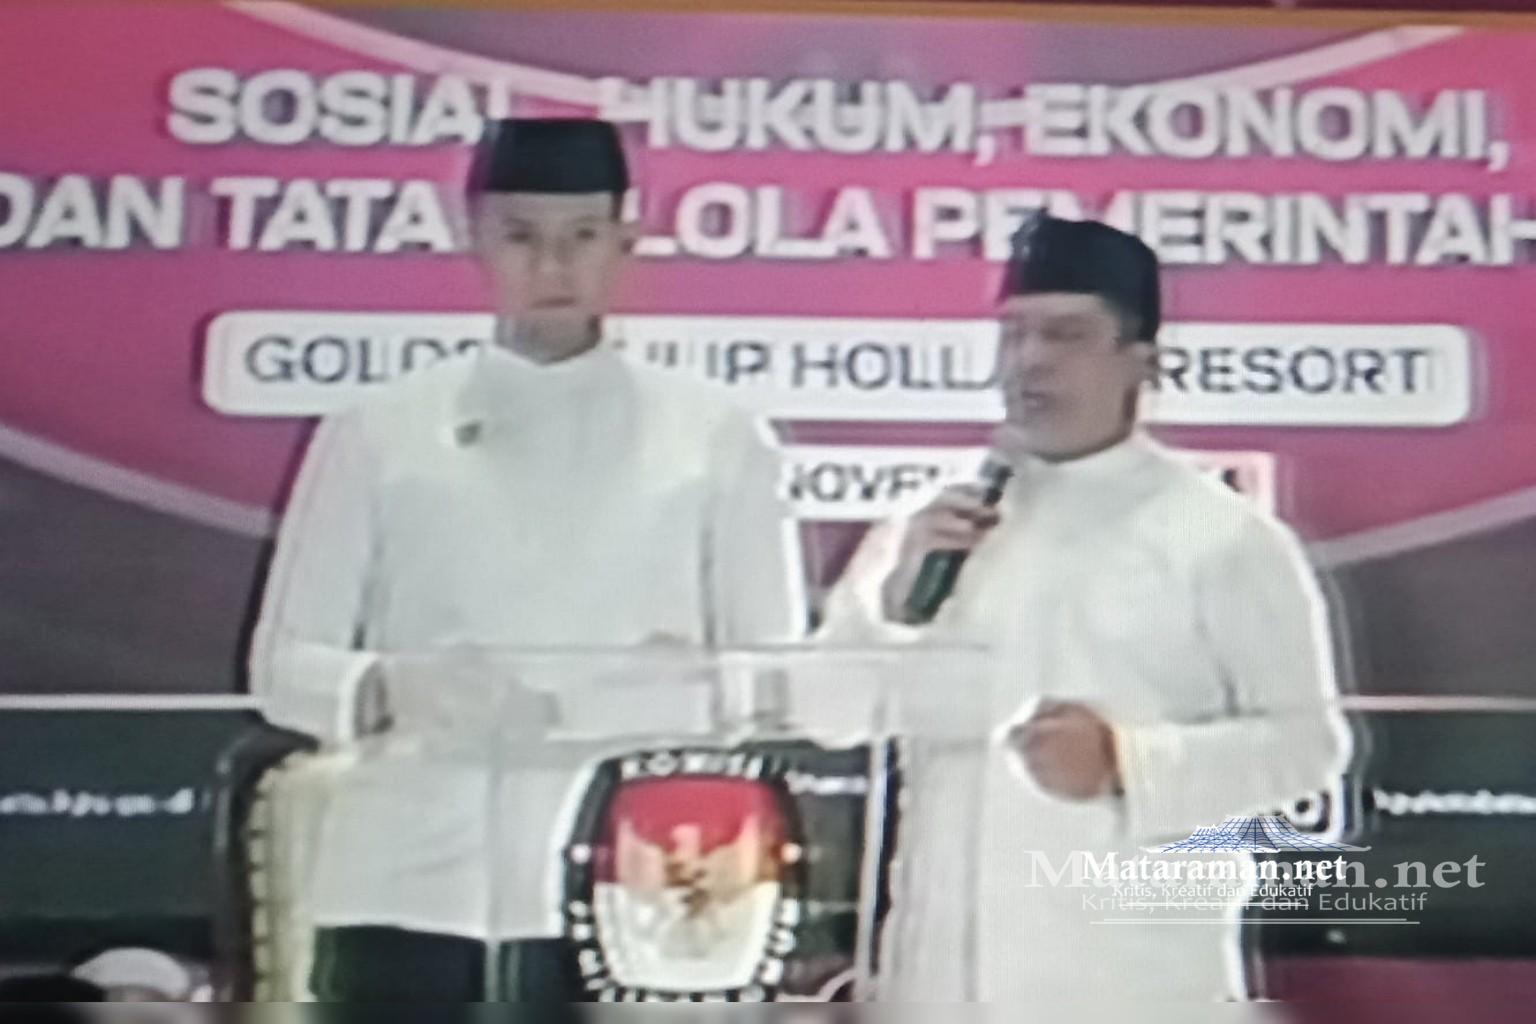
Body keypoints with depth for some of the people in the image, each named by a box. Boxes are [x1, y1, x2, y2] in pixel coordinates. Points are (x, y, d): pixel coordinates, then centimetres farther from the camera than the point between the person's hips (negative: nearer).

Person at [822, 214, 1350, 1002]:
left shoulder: (1223, 537, -2)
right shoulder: (930, 525, 9)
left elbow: (1303, 741, -3)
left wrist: (1127, 764, -17)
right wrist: (899, 603, -9)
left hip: (1131, 978, -3)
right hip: (950, 970, 4)